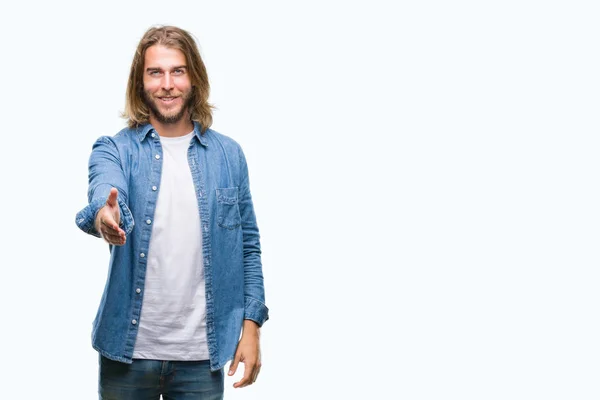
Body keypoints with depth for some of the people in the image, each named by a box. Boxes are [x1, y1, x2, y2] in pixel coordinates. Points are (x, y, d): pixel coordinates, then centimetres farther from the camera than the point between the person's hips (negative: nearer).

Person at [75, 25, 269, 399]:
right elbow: (105, 192, -24)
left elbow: (248, 246, 7)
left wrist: (251, 326, 1)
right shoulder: (115, 150, -2)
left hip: (202, 354, 1)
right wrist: (104, 216, -47)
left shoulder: (229, 155, 3)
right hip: (128, 349, -1)